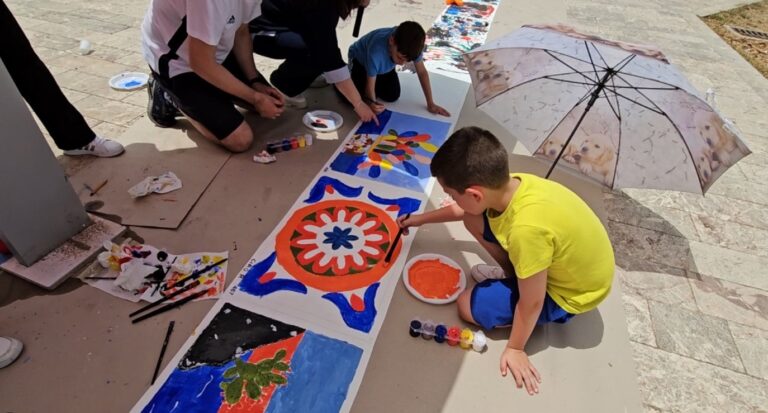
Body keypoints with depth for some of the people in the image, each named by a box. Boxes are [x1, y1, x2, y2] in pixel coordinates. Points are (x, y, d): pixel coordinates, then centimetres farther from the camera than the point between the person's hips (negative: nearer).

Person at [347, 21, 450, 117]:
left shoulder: (411, 46, -34)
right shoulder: (376, 51, -47)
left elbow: (422, 72, -20)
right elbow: (370, 84, -34)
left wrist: (431, 104, -20)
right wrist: (373, 104, -55)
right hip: (360, 60, -4)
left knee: (393, 96, -8)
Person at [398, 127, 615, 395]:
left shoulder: (527, 228, -43)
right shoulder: (510, 185, -18)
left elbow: (530, 303, -26)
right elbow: (465, 210, 5)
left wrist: (515, 348, -8)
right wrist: (422, 219, 18)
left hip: (569, 293, -7)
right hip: (569, 259, 7)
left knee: (468, 305, -7)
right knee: (474, 222, 0)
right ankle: (514, 274, 17)